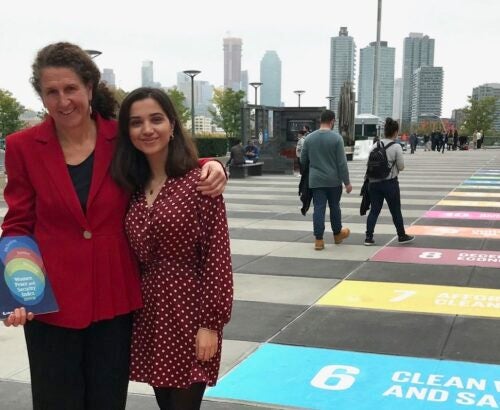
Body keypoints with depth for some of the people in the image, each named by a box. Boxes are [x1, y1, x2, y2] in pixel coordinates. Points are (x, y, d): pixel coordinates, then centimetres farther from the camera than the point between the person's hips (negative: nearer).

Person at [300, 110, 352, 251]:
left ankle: (319, 240, 1)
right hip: (333, 180, -2)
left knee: (318, 209, 3)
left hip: (316, 180, 2)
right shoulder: (336, 138, -9)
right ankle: (337, 234, 32)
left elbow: (303, 160, 7)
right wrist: (347, 182, -3)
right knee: (334, 207, 15)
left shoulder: (309, 138, 0)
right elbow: (342, 163, -9)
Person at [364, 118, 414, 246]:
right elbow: (401, 167, -8)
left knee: (374, 210, 9)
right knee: (396, 210, 11)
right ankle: (402, 236, 25)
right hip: (390, 182, -4)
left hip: (374, 182, 4)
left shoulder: (375, 145, 1)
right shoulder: (396, 147, -11)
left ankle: (369, 237, 5)